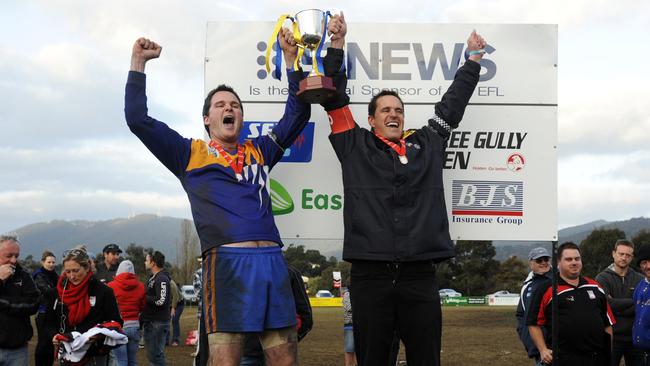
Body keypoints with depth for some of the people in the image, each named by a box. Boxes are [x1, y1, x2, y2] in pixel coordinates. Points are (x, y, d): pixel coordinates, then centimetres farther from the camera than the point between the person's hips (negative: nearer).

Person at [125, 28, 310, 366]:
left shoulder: (258, 151, 24)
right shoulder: (190, 154, 15)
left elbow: (297, 115, 23)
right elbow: (138, 119, 8)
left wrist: (292, 59, 17)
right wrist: (139, 61, 8)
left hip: (272, 260, 4)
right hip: (226, 260, -4)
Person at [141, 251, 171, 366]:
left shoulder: (162, 279, -14)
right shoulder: (152, 278, 17)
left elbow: (160, 301, -25)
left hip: (158, 323, -10)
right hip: (150, 322, 10)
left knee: (156, 356, -9)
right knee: (151, 355, 15)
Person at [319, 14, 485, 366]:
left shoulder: (427, 144, 18)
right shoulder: (355, 146, 12)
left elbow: (452, 103, 26)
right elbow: (335, 98, 10)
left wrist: (473, 58, 30)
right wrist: (337, 45, 5)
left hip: (420, 275, 2)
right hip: (370, 274, -2)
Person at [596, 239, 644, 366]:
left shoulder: (640, 279, 6)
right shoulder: (602, 278, -1)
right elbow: (606, 303, -17)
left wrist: (617, 307, -14)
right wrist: (632, 302, -12)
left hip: (634, 337, 3)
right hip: (612, 336, -3)